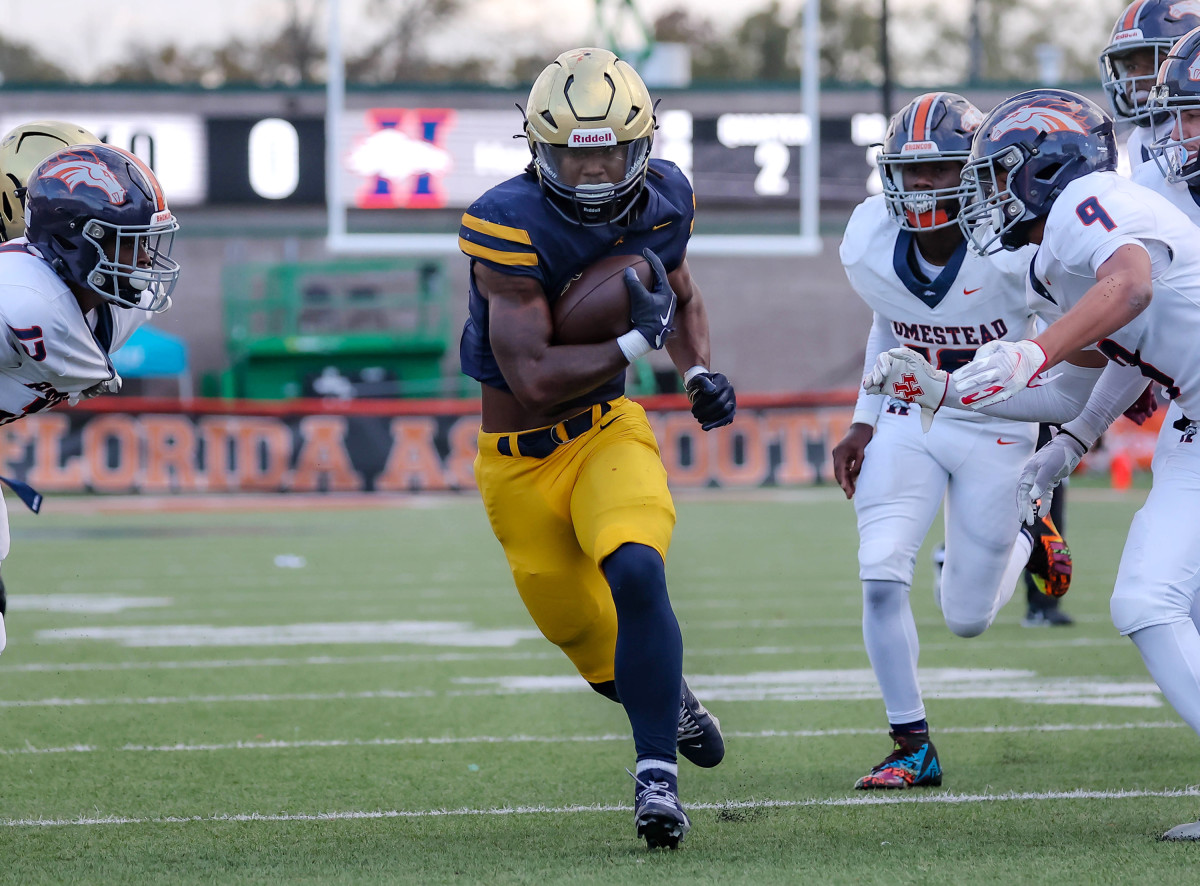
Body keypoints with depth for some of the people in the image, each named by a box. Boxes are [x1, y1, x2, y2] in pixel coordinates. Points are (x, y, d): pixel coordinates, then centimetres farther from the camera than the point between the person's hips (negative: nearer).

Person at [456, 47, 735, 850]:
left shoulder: (660, 204, -6)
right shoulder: (509, 226, -24)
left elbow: (682, 299, 16)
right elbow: (533, 375, -27)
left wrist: (700, 371, -2)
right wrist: (637, 340, -26)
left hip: (607, 432, 2)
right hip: (521, 462, -2)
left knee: (637, 574, -28)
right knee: (588, 640, 12)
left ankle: (658, 778, -22)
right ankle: (670, 698, 47)